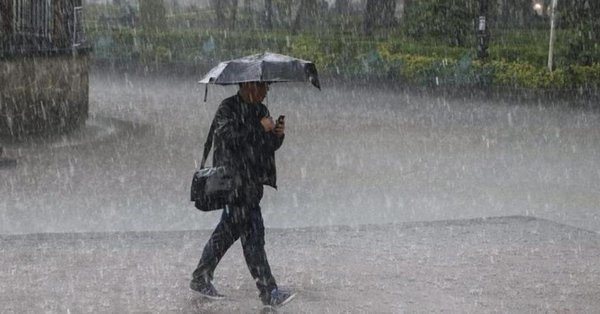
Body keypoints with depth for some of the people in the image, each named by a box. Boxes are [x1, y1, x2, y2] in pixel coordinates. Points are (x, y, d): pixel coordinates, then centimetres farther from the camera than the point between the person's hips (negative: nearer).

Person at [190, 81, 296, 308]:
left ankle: (201, 279, 27)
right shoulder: (227, 109, -9)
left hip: (252, 181, 9)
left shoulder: (260, 110, 15)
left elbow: (268, 148, 17)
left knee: (229, 230, 15)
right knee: (252, 232, -10)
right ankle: (268, 291, -10)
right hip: (234, 179, -9)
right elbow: (229, 136, -24)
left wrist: (278, 135, -4)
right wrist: (260, 127, -20)